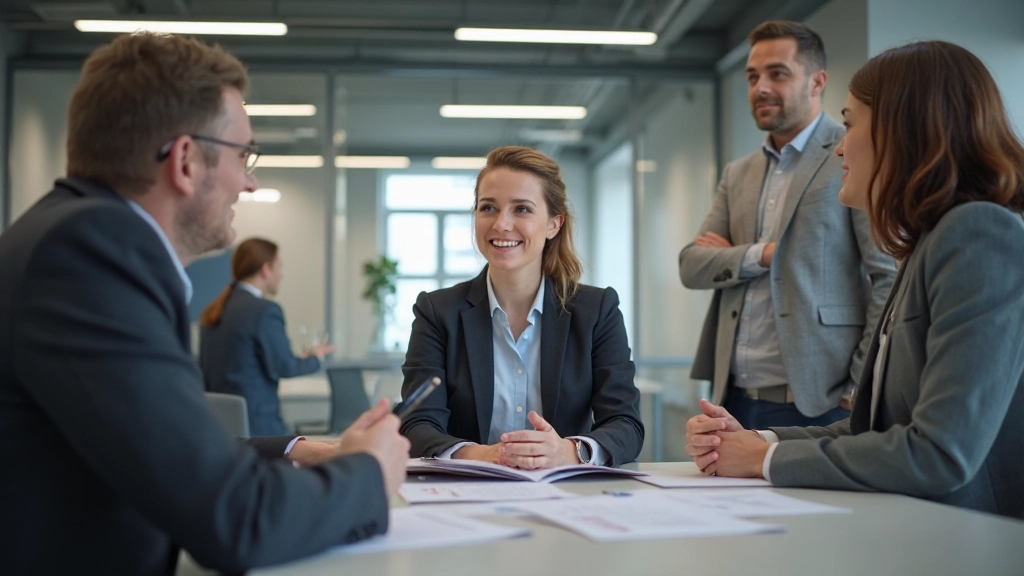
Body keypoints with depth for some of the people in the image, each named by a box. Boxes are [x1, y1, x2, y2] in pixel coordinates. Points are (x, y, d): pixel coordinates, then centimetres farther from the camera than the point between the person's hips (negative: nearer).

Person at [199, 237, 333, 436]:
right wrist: (315, 358, 6)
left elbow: (204, 368, 16)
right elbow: (283, 367, -13)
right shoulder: (265, 310, -14)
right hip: (255, 423, -8)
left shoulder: (211, 311, 10)